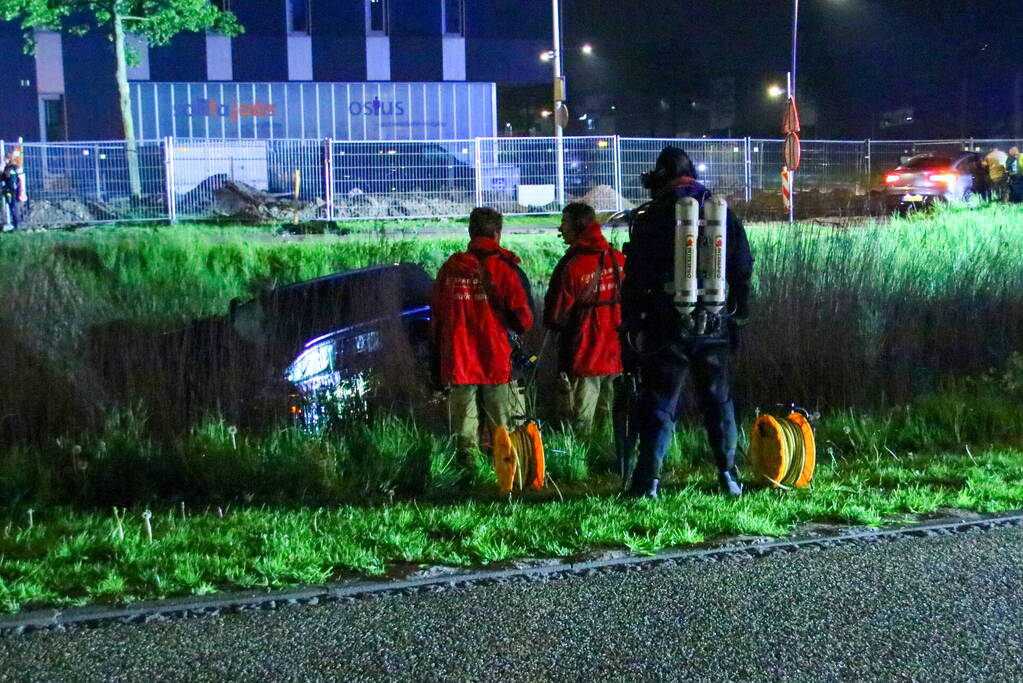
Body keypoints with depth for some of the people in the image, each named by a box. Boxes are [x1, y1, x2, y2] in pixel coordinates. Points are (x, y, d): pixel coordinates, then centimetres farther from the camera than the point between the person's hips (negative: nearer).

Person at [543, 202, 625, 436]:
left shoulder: (571, 266, -16)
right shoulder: (619, 260, 1)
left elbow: (555, 317, -10)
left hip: (583, 357, -5)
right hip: (618, 355, 6)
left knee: (581, 424, 0)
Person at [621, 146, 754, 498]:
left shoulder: (651, 218, -3)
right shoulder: (724, 215, 8)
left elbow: (635, 277, -4)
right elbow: (743, 271, 11)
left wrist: (632, 324, 1)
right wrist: (738, 318, 17)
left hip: (668, 326, -3)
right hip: (715, 325, 3)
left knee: (659, 403, 0)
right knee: (718, 401, 13)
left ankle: (647, 480, -5)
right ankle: (729, 476, 15)